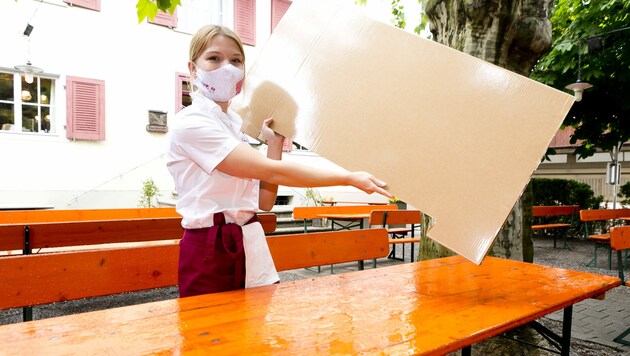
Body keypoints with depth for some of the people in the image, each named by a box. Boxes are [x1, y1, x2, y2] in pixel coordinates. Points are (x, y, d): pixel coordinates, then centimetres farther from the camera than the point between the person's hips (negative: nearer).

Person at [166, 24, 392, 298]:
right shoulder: (190, 124, -14)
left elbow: (264, 201, 5)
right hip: (209, 253, -6)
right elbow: (272, 172, -22)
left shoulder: (237, 123, 9)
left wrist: (275, 144, -1)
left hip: (253, 247, 7)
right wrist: (350, 178, -20)